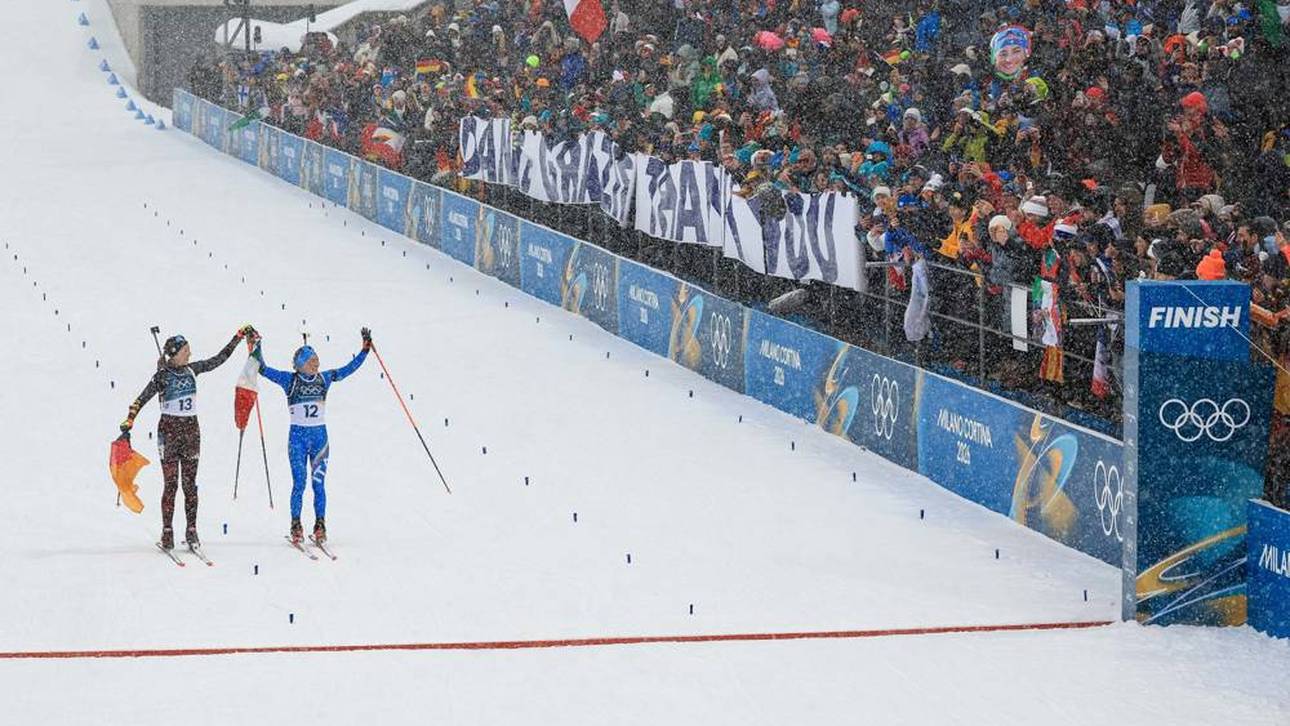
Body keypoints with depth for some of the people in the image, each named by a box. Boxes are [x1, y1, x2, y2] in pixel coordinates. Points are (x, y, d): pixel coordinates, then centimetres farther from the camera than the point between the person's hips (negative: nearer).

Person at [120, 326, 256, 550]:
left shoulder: (192, 370, 6)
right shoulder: (162, 376, -8)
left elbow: (219, 359, 15)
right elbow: (141, 400, -10)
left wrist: (239, 337, 17)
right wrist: (128, 423, -21)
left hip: (191, 430, 4)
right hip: (169, 429, -4)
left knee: (190, 483, 4)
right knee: (171, 483, -4)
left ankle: (191, 531, 7)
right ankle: (167, 532, 0)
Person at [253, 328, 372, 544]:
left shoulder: (324, 379, 7)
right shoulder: (289, 380, -1)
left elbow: (349, 369, 9)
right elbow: (264, 370, -5)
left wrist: (365, 348, 4)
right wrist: (256, 350, -15)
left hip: (320, 435, 2)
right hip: (298, 436, -2)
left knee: (319, 483, 1)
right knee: (299, 483, -4)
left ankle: (320, 526, 6)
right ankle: (296, 526, 3)